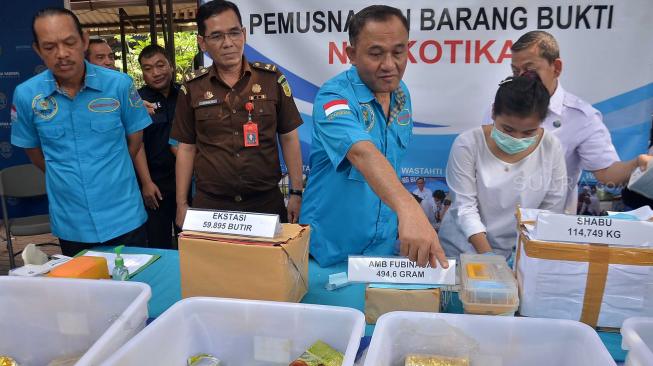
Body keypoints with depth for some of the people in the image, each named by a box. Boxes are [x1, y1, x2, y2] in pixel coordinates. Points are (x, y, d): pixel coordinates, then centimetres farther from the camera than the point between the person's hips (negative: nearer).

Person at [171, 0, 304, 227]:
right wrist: (181, 204, 4)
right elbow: (186, 148, 6)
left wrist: (296, 192, -1)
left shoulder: (271, 78, -2)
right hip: (209, 205, 1)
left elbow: (289, 138, 2)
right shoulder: (192, 87, 1)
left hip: (267, 202, 0)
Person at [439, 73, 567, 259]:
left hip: (518, 252, 2)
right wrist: (487, 256, -17)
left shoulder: (551, 149, -5)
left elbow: (551, 212, -2)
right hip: (463, 248, -2)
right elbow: (465, 207, -12)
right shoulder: (467, 144, -12)